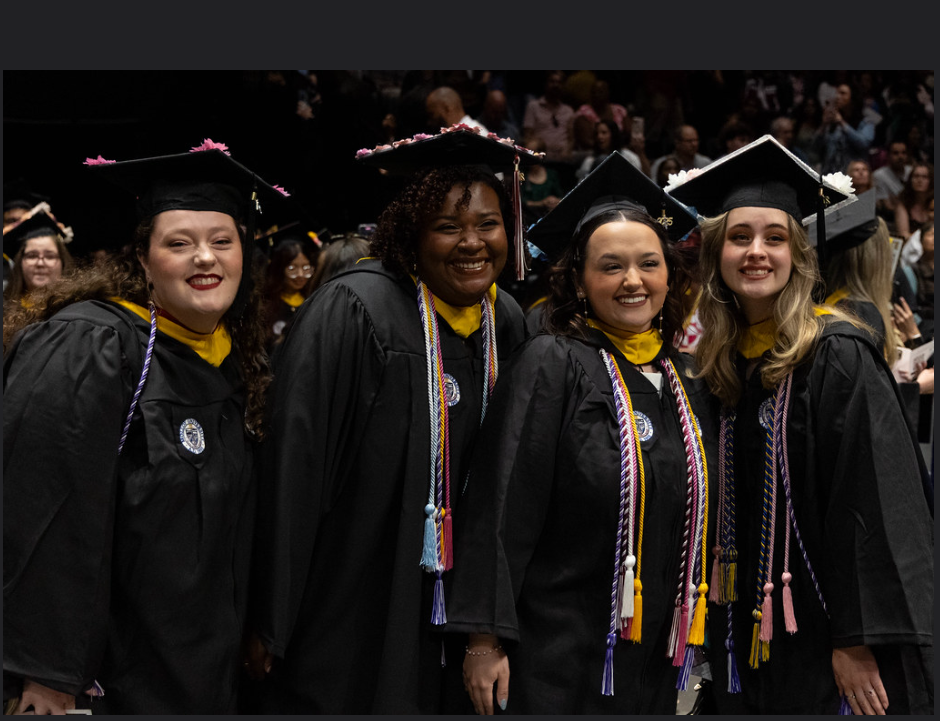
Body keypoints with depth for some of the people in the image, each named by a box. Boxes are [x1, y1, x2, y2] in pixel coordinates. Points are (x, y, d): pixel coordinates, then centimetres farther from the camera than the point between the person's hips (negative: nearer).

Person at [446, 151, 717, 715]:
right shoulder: (551, 366, -8)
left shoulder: (690, 382, 9)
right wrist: (487, 636, -17)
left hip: (657, 664, 6)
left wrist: (697, 634, 15)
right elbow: (500, 508, -13)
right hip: (557, 659, -6)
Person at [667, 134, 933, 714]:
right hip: (748, 642, 6)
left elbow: (876, 507, -17)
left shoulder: (838, 356, -12)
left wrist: (857, 643, -20)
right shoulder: (725, 362, 8)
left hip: (824, 644, -6)